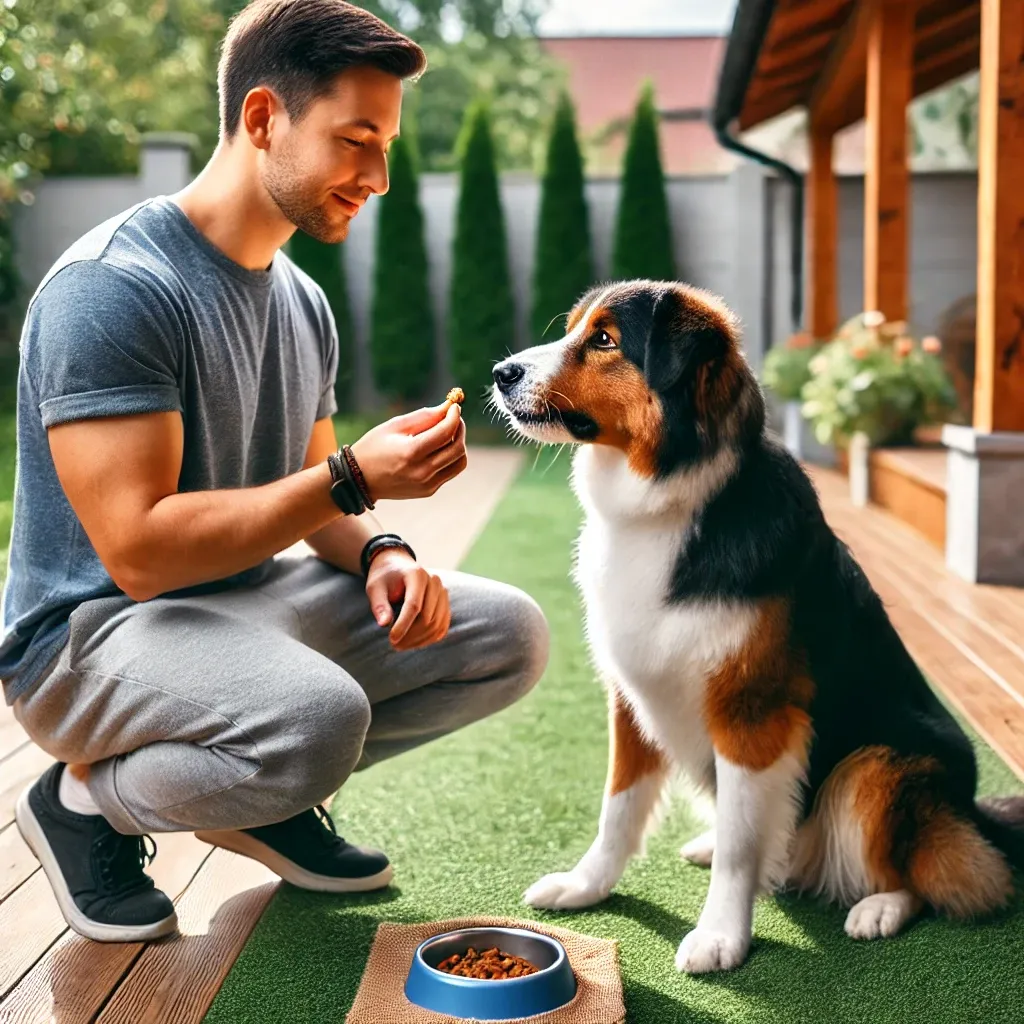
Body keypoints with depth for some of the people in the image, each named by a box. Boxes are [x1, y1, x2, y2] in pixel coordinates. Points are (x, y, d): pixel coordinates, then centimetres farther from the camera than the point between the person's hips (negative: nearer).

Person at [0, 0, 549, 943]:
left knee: (506, 635, -2)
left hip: (245, 602, 8)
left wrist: (378, 552, -8)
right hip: (93, 631, -8)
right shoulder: (111, 287, -19)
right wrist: (354, 477, -26)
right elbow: (138, 550, -26)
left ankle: (268, 795, 10)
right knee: (317, 716, -37)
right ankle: (87, 797, -6)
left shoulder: (304, 303, 9)